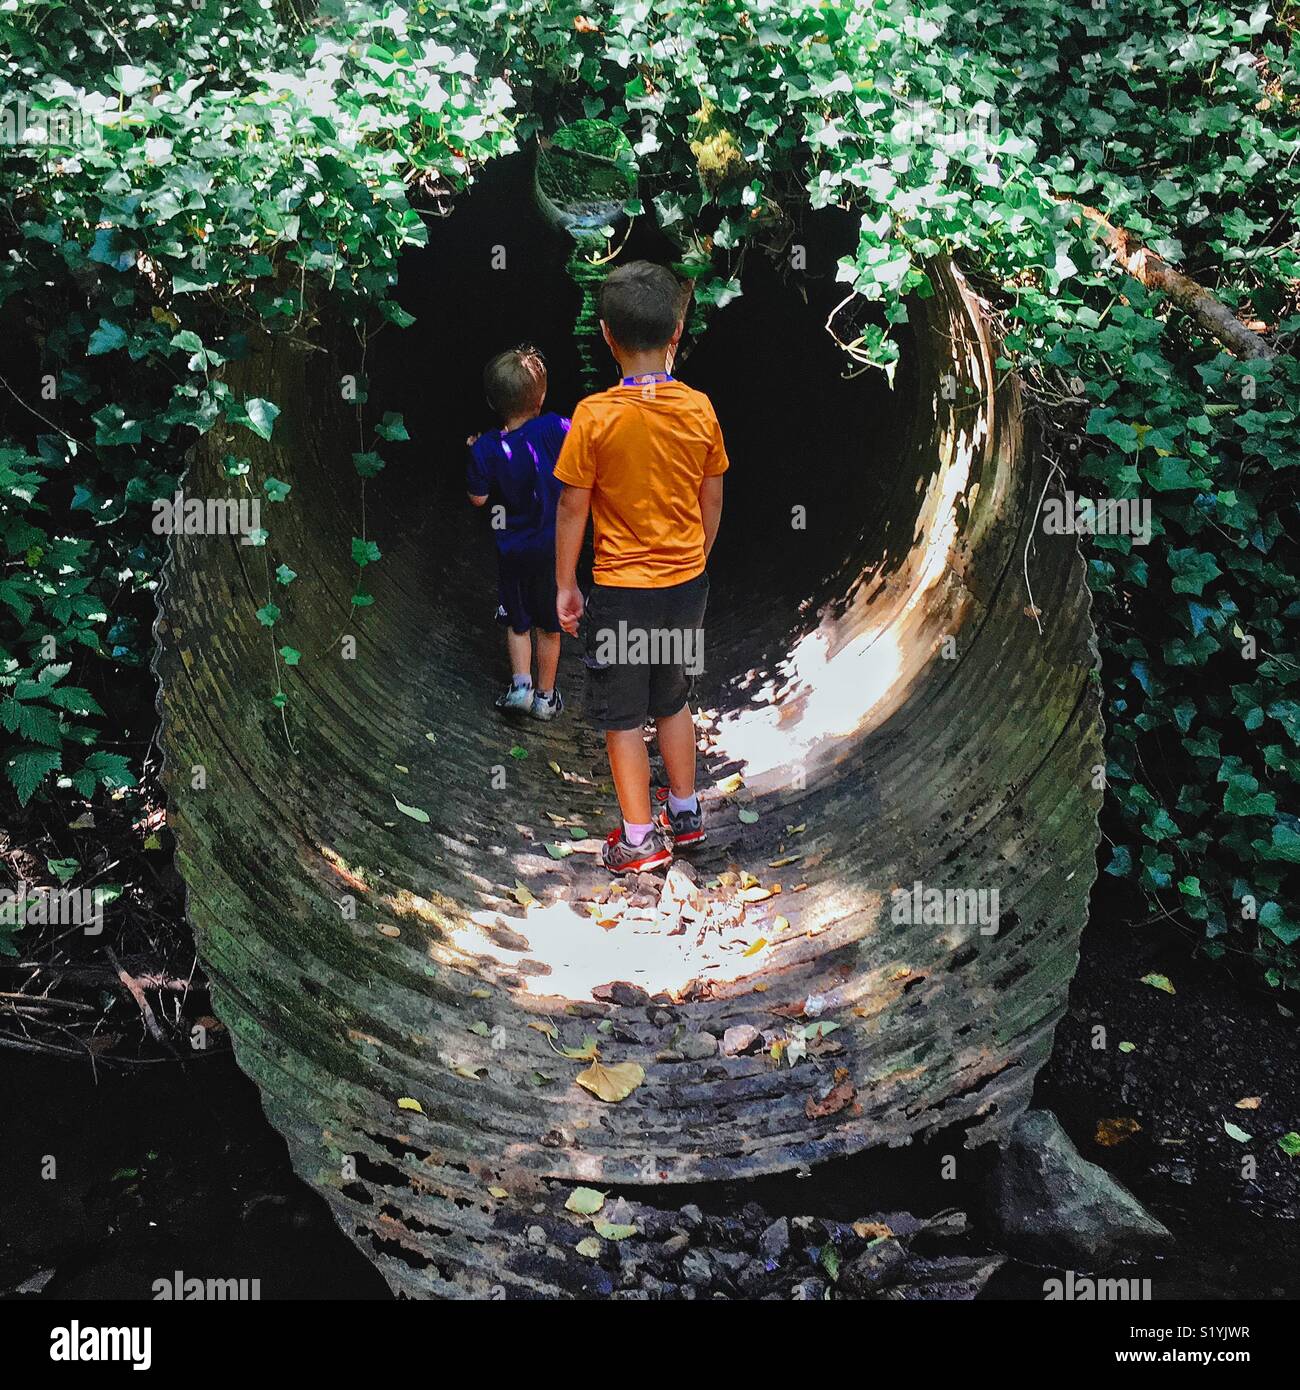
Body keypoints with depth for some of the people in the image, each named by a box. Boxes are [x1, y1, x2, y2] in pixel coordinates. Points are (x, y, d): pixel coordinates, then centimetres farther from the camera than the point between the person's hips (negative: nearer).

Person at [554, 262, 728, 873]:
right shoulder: (699, 409, -5)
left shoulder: (595, 415, -16)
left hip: (622, 588, -4)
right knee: (672, 699, 22)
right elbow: (712, 500, 4)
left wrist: (565, 585, 0)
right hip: (687, 582, 4)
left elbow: (573, 509, -11)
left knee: (621, 713, 9)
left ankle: (641, 838, 16)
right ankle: (685, 812, 34)